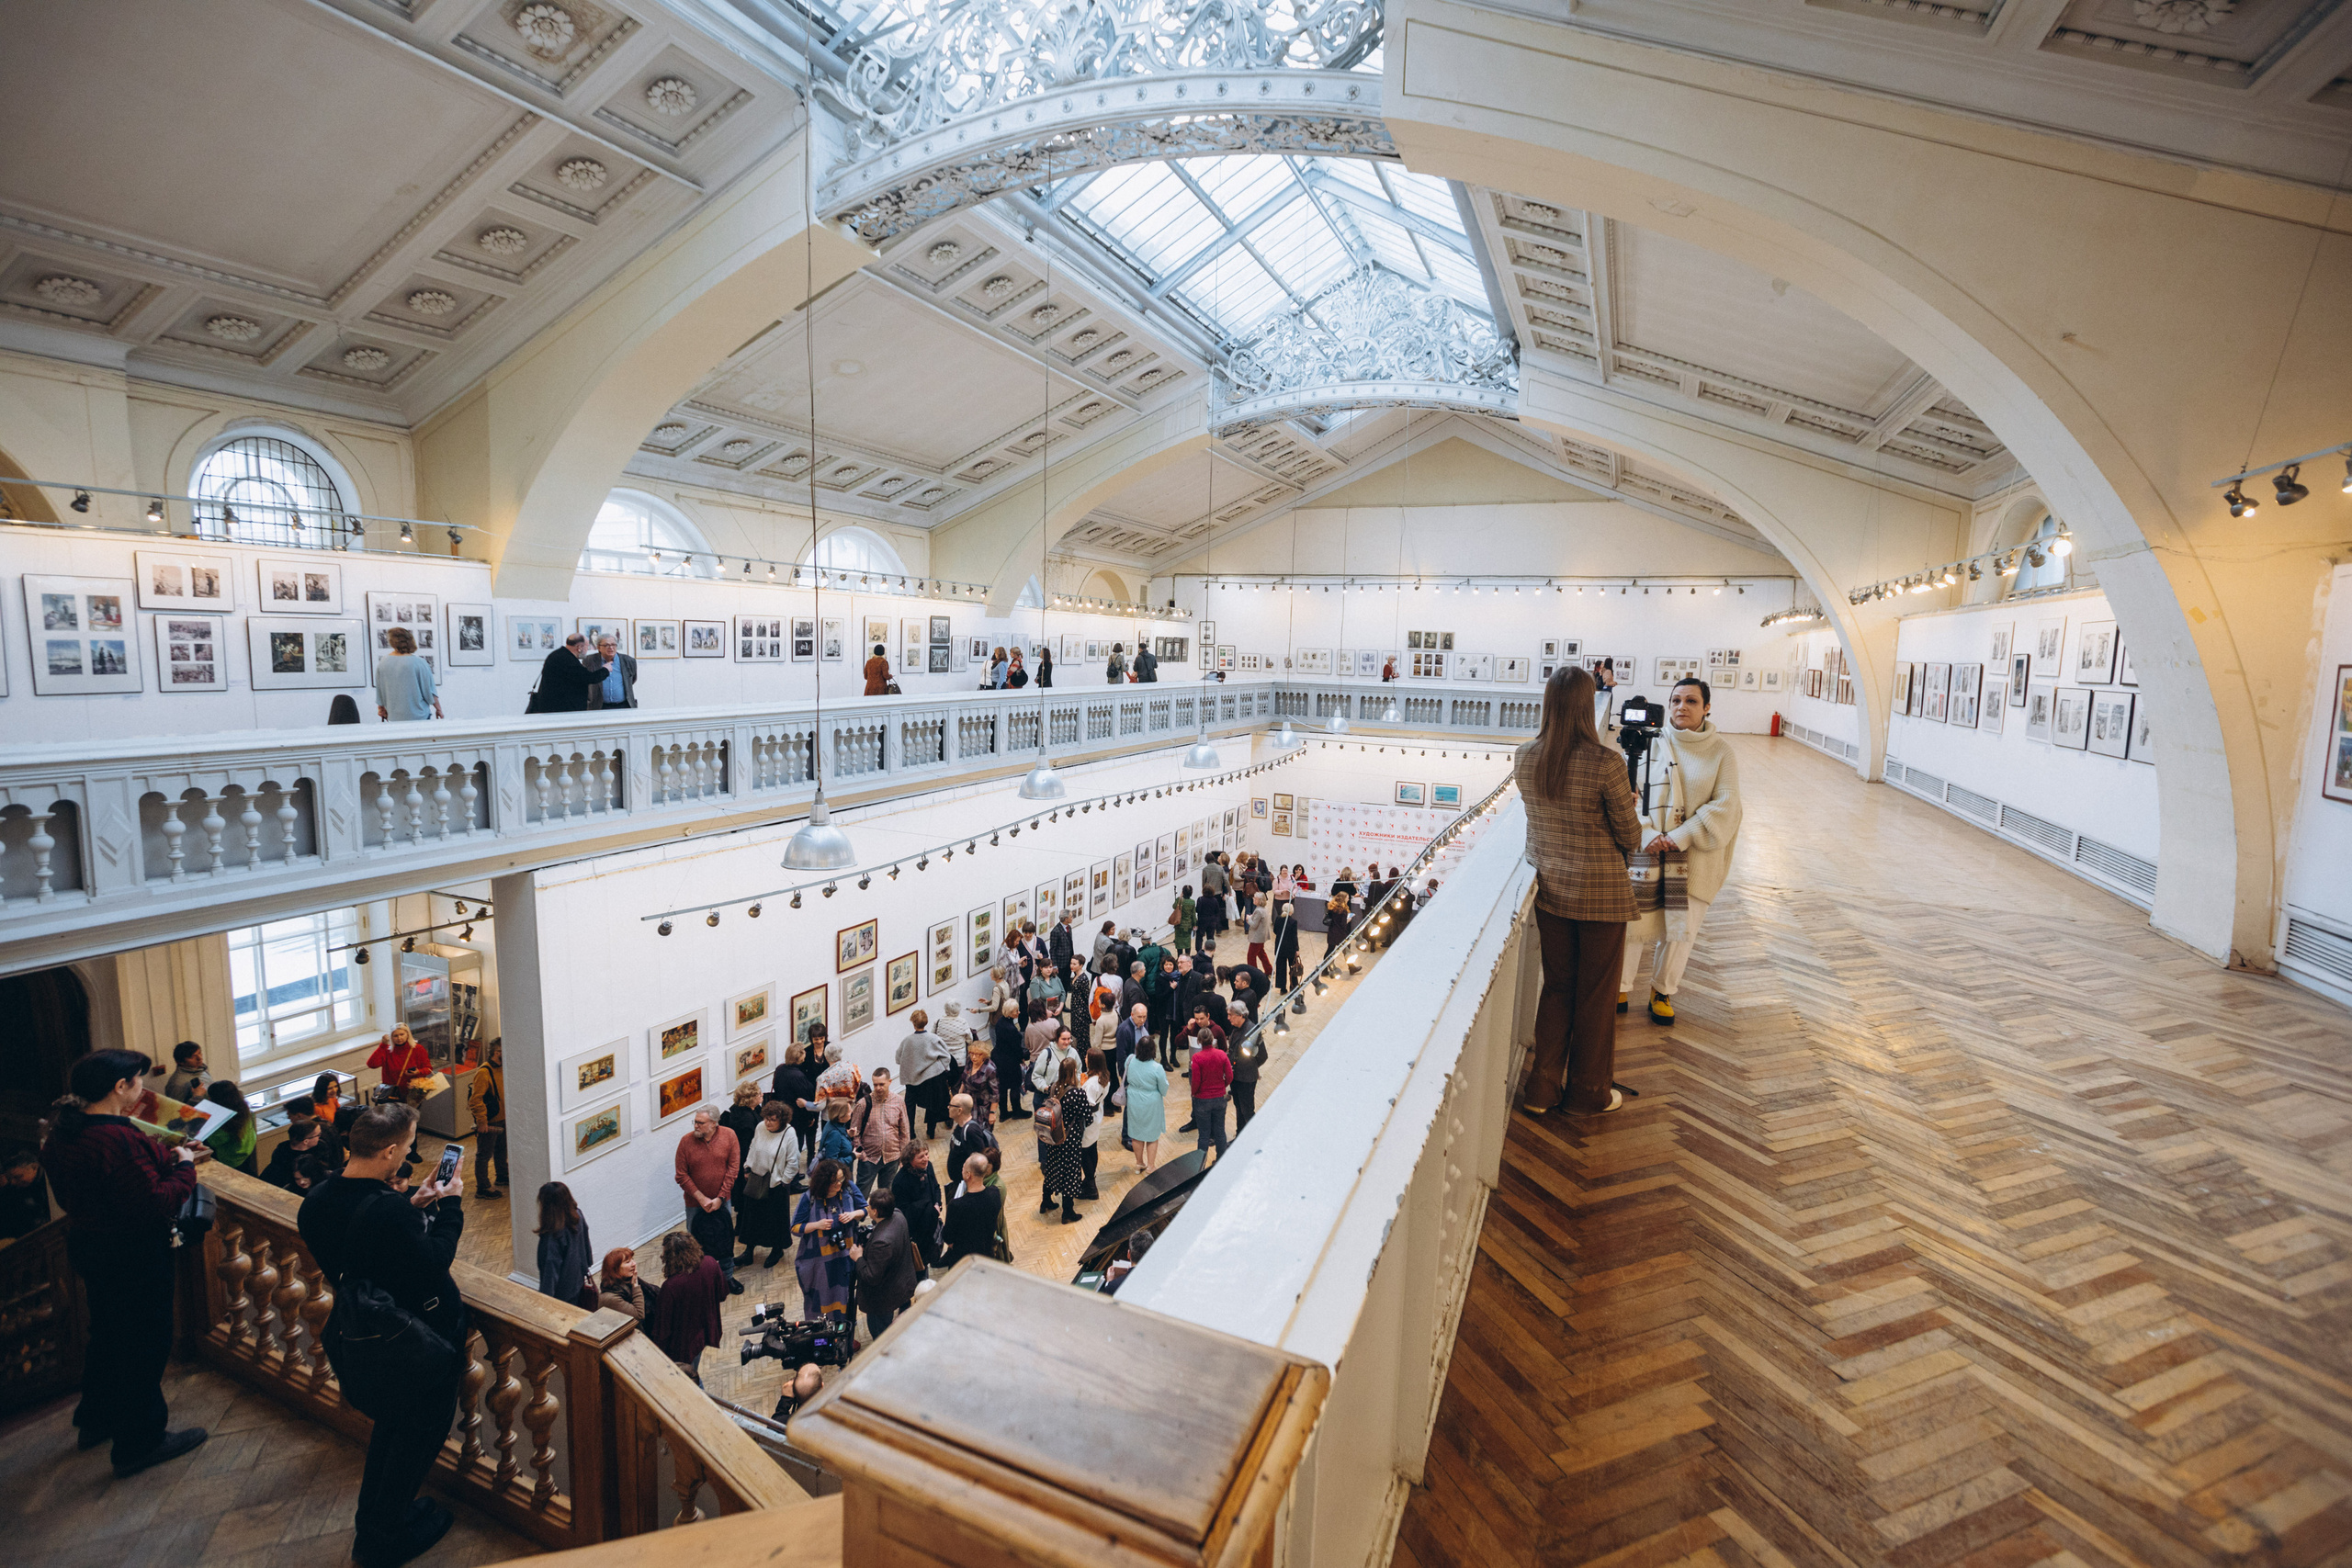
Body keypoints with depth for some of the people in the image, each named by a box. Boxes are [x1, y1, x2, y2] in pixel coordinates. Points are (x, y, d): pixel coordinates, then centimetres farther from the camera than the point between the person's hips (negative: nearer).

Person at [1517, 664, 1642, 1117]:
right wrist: (1627, 846, 13)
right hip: (1601, 894, -4)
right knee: (1595, 995, 13)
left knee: (1556, 989, 19)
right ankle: (1589, 1093, 29)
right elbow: (1630, 834, -11)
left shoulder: (1525, 758, -6)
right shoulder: (1605, 762, -21)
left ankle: (1542, 1088, 26)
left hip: (1550, 889, 5)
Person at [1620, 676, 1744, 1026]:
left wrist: (1680, 837, -18)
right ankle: (1620, 988, 24)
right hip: (1644, 851, 0)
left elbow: (1725, 805, -7)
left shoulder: (1721, 752, -1)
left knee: (1681, 928, 8)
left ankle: (1662, 990, 31)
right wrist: (1649, 834, -19)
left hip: (1694, 857, 0)